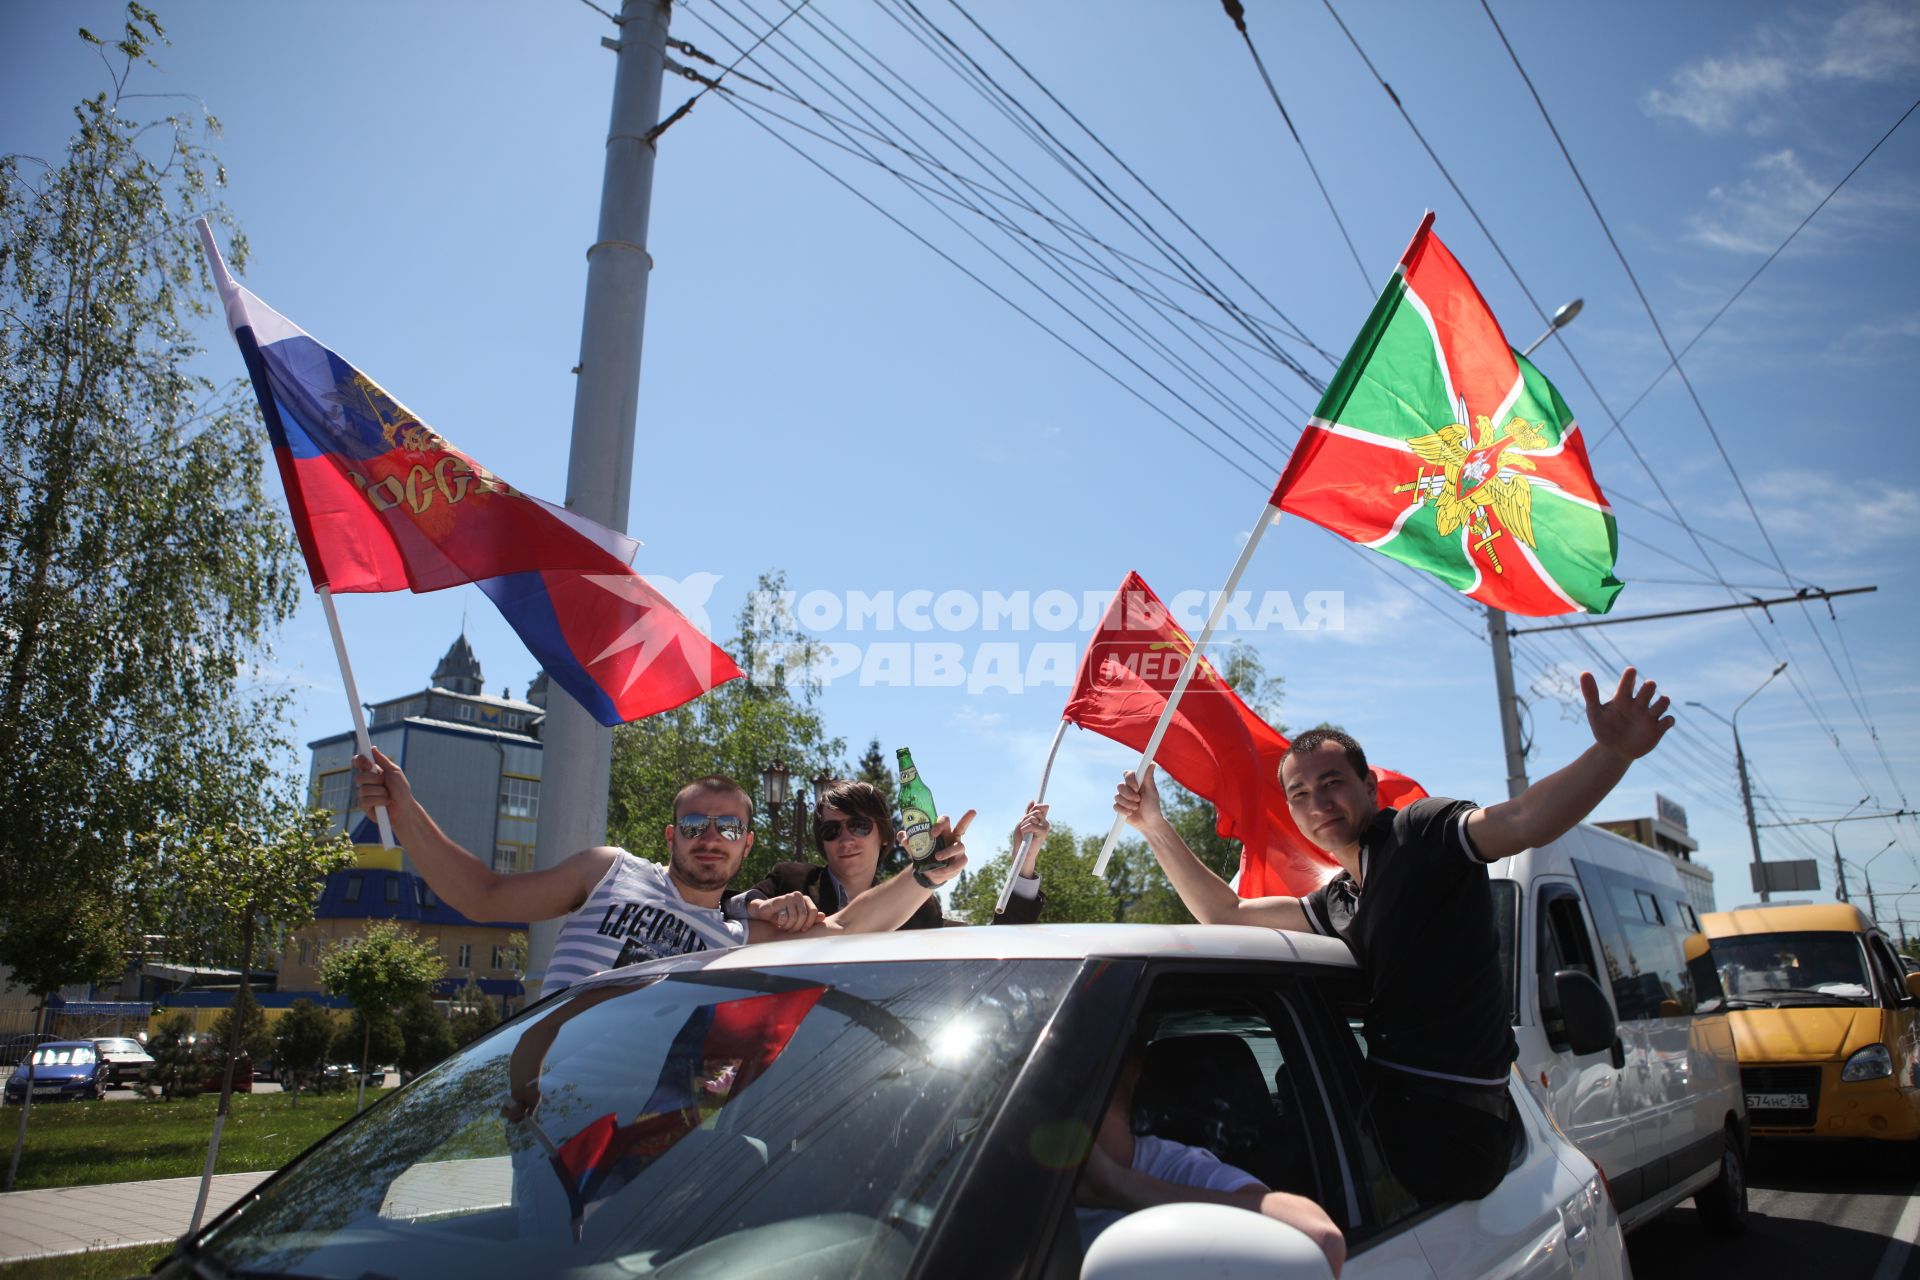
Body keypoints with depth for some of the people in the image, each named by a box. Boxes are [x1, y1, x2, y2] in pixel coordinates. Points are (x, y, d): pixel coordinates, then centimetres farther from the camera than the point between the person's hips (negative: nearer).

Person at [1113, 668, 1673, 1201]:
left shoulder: (1419, 833, -9)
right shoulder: (1339, 901, 17)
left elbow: (1524, 821, -27)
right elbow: (1226, 915, 22)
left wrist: (1613, 755, -45)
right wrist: (1155, 827, 20)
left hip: (1441, 1130, -8)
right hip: (1386, 1106, 8)